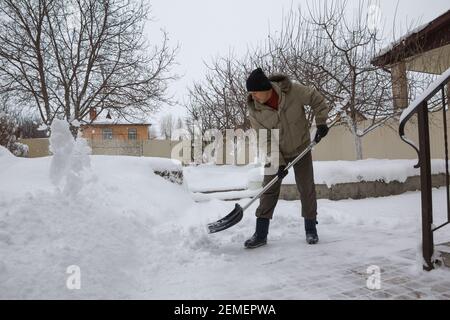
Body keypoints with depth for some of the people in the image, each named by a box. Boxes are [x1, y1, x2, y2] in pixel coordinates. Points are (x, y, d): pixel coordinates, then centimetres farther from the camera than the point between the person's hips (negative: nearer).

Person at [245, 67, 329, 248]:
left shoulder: (293, 91, -23)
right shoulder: (255, 111, -20)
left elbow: (317, 100, -7)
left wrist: (321, 122, -14)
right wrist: (278, 163, -21)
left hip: (301, 149, 0)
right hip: (275, 154, 1)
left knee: (307, 188, 4)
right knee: (269, 189, -2)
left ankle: (311, 229, 20)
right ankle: (260, 234, 4)